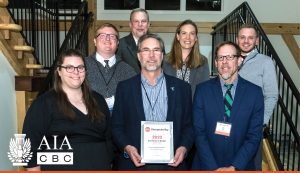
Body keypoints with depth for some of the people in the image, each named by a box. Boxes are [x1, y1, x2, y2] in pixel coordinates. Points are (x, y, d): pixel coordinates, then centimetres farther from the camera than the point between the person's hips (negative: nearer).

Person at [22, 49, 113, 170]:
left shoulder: (98, 100, 6)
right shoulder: (44, 103, -7)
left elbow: (109, 137, 8)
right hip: (60, 167, -4)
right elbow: (32, 144, -9)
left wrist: (108, 164, 5)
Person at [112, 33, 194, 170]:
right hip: (135, 164, 0)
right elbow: (117, 126, 3)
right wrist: (127, 147, -12)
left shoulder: (182, 87, 2)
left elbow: (189, 126, 5)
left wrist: (183, 147, -11)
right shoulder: (124, 87, 2)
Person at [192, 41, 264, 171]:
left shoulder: (255, 92, -5)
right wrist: (213, 168, -15)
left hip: (240, 166, 0)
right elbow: (199, 132, -9)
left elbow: (254, 136, -7)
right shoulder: (202, 90, -6)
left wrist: (235, 167, -14)